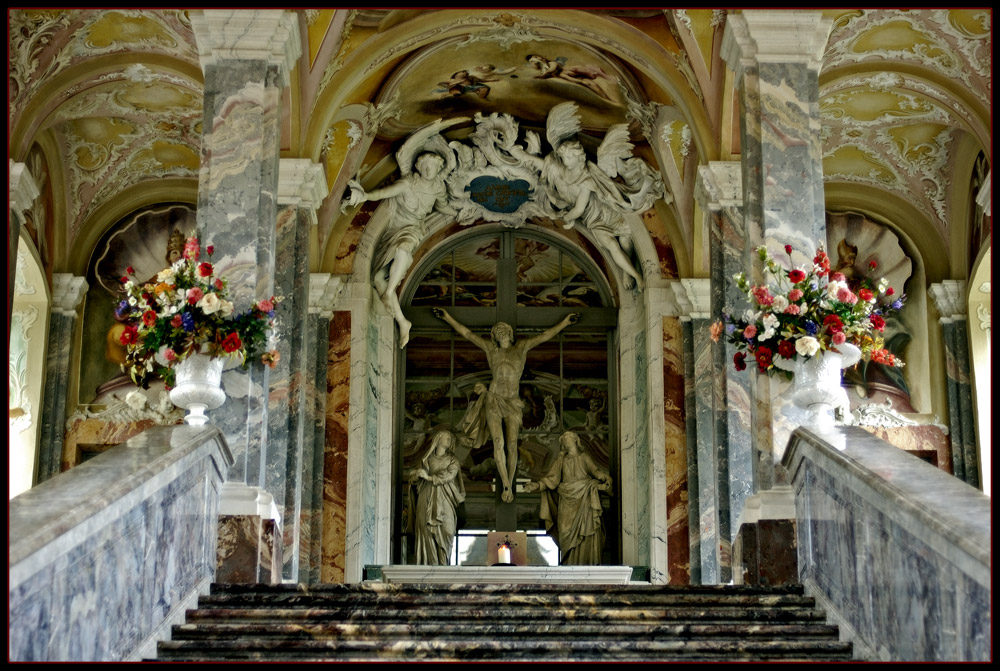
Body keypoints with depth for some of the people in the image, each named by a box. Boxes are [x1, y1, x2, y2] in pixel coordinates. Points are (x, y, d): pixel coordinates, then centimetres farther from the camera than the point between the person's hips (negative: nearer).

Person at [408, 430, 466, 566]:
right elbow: (414, 479, 13)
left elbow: (450, 474, -3)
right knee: (426, 528, -11)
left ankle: (443, 563, -11)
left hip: (445, 499, 0)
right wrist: (416, 475, -10)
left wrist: (429, 477, -8)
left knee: (445, 529, -12)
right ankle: (431, 563, -13)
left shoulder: (452, 459, 15)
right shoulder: (427, 459, 17)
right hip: (427, 499, 0)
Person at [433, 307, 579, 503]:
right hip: (493, 400, -1)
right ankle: (505, 485, -9)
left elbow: (545, 336, 6)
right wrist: (448, 317, 5)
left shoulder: (522, 347, 8)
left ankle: (510, 485, 1)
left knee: (512, 445, -8)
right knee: (498, 442, -14)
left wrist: (565, 322, 1)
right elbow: (466, 333, 8)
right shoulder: (491, 348, 8)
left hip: (512, 403, 1)